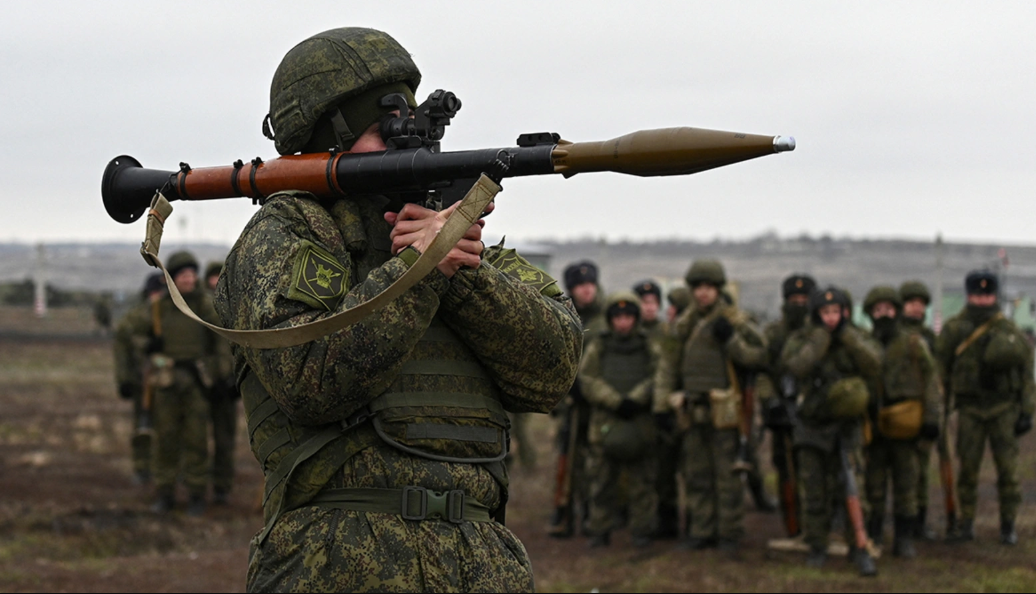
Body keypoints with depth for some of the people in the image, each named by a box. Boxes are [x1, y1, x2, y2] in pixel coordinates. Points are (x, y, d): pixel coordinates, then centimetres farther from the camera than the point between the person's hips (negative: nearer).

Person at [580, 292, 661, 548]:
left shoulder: (651, 347, 9)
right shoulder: (596, 347, 9)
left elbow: (657, 380, -4)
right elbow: (589, 381, -2)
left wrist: (634, 400, -18)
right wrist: (617, 402, -13)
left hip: (641, 424, 0)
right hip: (605, 422, 0)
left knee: (642, 483, 1)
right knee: (602, 482, 3)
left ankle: (642, 531, 9)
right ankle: (600, 531, 11)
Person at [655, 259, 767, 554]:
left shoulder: (734, 321, -3)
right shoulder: (684, 324, 13)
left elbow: (761, 356, -7)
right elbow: (668, 364, 16)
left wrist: (732, 340, -17)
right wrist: (664, 399, 6)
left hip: (723, 410, -5)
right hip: (692, 409, 5)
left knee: (727, 474, -3)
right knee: (696, 475, 9)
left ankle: (730, 533, 4)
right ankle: (702, 530, 17)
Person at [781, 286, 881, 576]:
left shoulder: (856, 338, 3)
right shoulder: (801, 339, -2)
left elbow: (873, 366, -15)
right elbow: (797, 365, -23)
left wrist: (846, 334, -18)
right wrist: (821, 335, -19)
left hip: (846, 425, 0)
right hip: (811, 425, 0)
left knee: (851, 487, -9)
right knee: (814, 494, 5)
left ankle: (858, 547, -1)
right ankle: (817, 547, 16)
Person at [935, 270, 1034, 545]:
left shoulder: (1010, 331, 1)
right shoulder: (954, 329, 0)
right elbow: (941, 370, 3)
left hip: (1004, 408, 0)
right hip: (970, 410, 0)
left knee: (1007, 468, -1)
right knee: (967, 468, 1)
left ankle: (1008, 526, 10)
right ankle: (966, 525, 11)